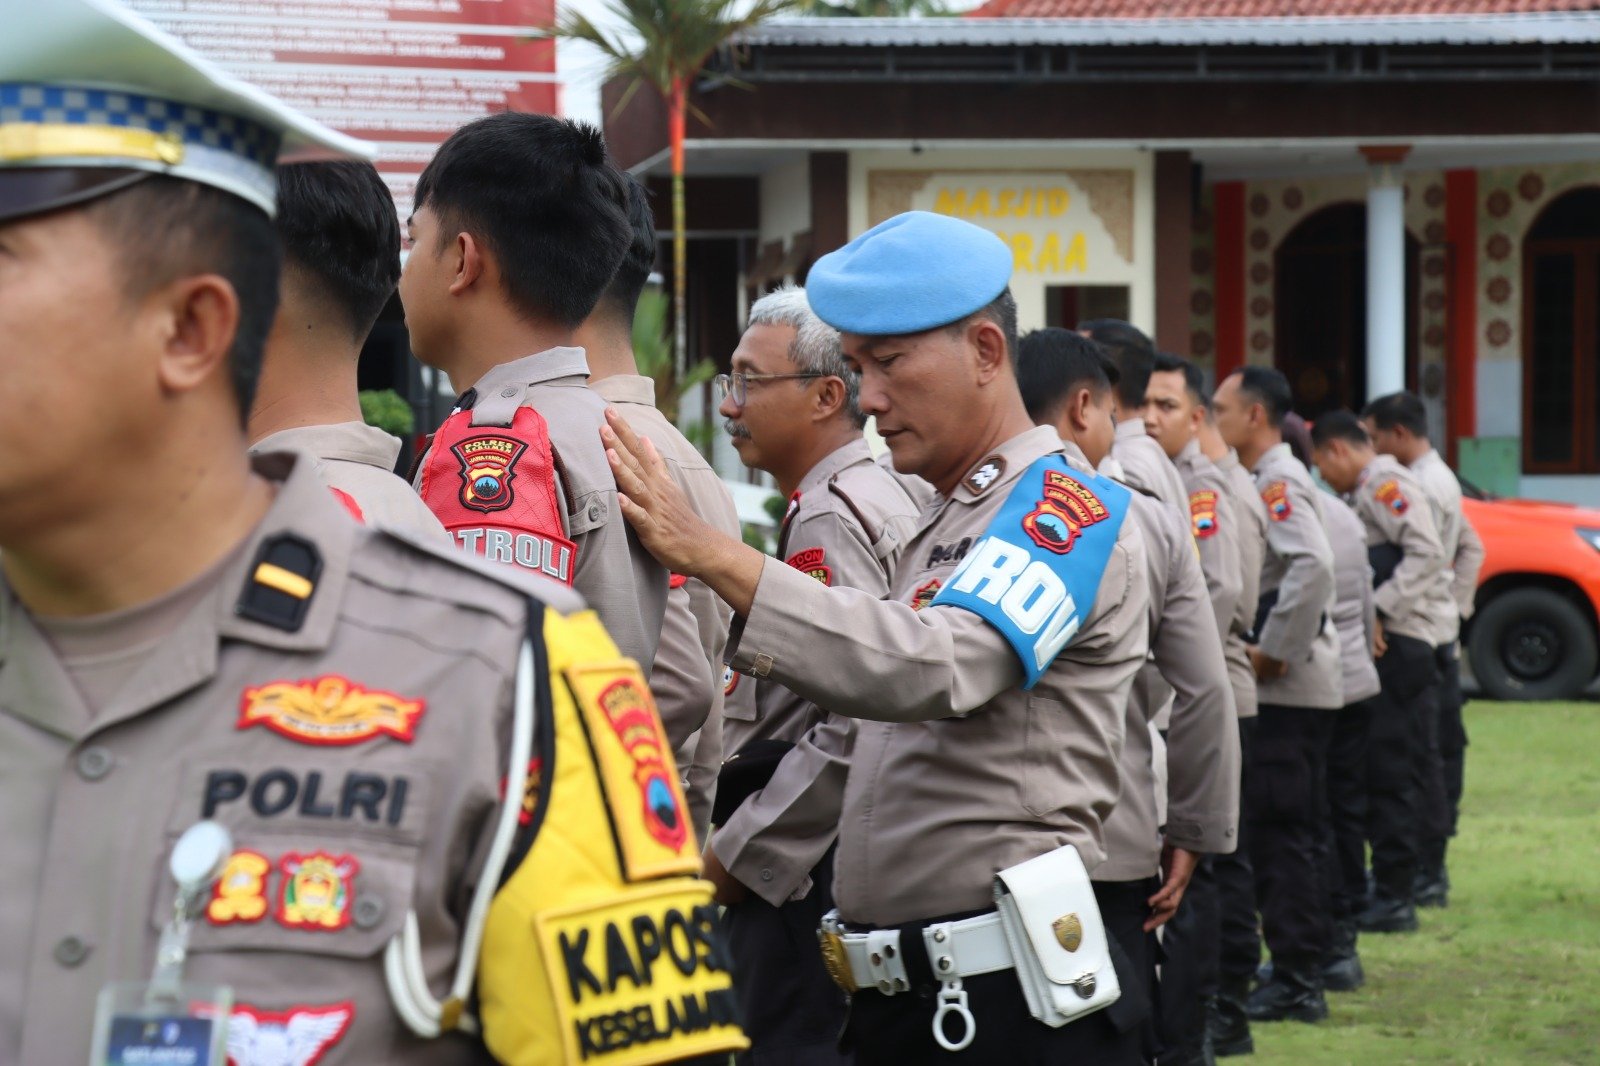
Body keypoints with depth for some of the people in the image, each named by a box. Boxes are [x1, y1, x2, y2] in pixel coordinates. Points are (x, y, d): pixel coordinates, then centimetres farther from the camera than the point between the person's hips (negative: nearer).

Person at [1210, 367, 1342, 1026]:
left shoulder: (1279, 482, -12)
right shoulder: (1263, 481, 17)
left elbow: (1313, 564, -27)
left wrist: (1274, 651, -21)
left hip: (1288, 688, -10)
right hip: (1284, 690, 10)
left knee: (1280, 831, -7)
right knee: (1280, 831, 11)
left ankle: (1296, 983, -4)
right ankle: (1297, 975, 15)